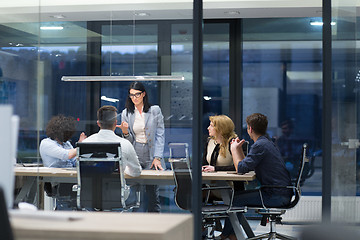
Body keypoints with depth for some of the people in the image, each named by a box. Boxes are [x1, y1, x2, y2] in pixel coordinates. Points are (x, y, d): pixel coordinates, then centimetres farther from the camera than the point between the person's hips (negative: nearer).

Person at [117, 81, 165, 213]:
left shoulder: (155, 111, 2)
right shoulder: (126, 113, 9)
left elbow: (160, 135, 0)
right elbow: (129, 141, 10)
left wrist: (157, 158, -9)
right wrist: (125, 132, -13)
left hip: (151, 156, -2)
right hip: (134, 157, 2)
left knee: (153, 194, -4)